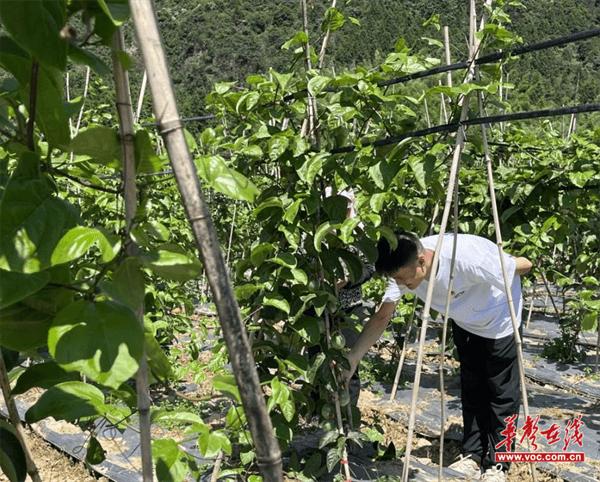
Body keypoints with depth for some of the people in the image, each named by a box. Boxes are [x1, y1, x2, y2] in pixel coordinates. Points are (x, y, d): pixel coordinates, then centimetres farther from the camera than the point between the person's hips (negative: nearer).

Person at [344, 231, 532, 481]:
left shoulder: (467, 260, -43)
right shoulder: (404, 269, -26)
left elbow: (523, 265, -29)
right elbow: (381, 317, -23)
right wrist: (351, 359, -31)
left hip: (498, 319, -5)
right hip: (464, 322, 5)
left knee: (502, 393, 2)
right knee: (471, 390, 14)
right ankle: (473, 456, 26)